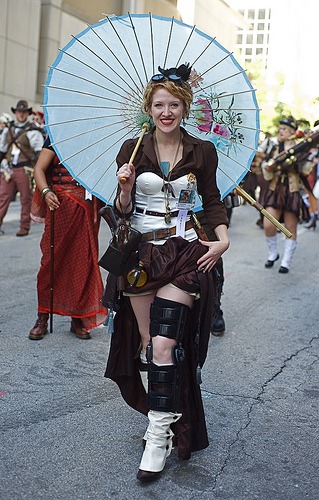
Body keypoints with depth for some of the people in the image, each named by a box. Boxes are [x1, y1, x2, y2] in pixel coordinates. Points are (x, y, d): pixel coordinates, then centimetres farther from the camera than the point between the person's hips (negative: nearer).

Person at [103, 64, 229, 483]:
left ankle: (160, 434, -2)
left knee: (164, 344, -13)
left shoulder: (202, 152, 4)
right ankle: (168, 416, 25)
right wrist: (125, 188, -16)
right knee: (147, 345, 4)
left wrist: (223, 239, -3)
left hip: (185, 253, -1)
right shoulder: (133, 149, 4)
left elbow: (212, 201, 12)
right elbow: (122, 212, 4)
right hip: (143, 255, 2)